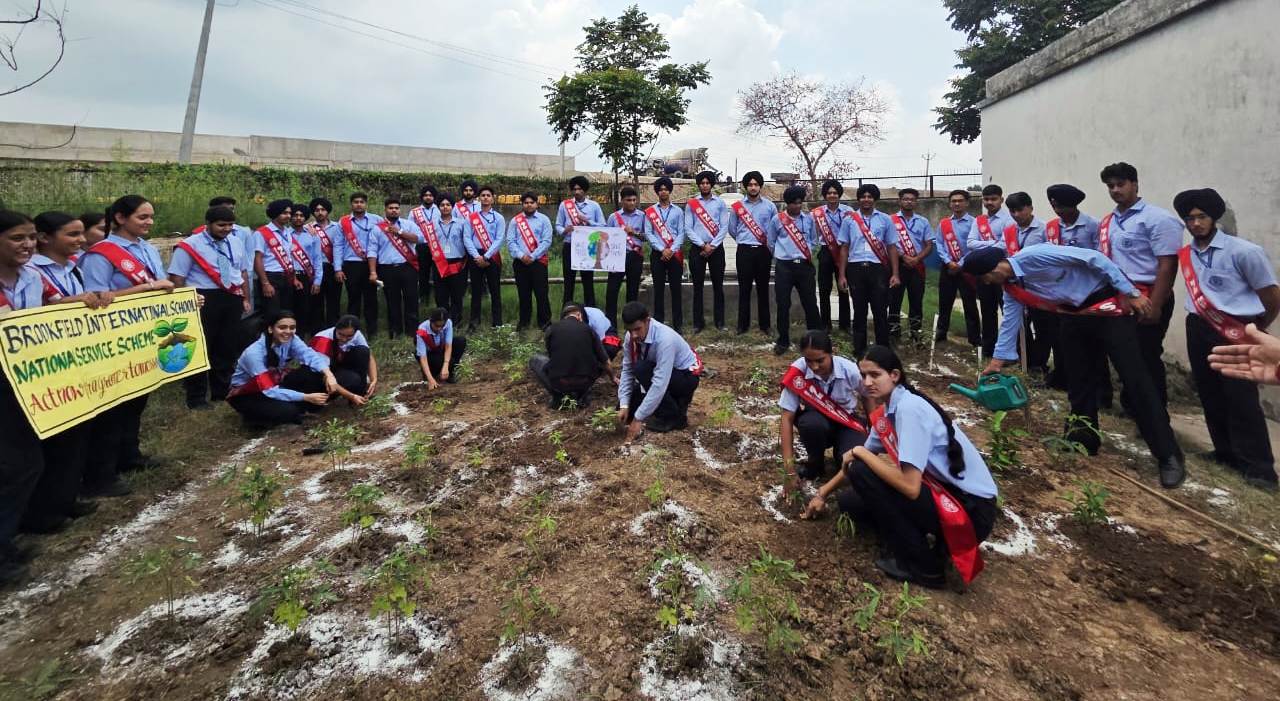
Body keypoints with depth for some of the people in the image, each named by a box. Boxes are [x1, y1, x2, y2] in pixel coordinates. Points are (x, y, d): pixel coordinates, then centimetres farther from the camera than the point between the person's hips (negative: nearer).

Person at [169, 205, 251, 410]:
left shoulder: (235, 243, 11)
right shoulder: (190, 245, -8)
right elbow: (177, 278, -9)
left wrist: (245, 298, 15)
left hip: (232, 299, 6)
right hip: (203, 300, -6)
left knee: (228, 347, 14)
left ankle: (222, 390, 29)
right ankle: (196, 397, 14)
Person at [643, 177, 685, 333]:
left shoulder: (678, 211, 8)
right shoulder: (650, 211, 6)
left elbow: (681, 233, 2)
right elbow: (648, 233, -1)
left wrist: (671, 250, -11)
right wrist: (662, 250, -11)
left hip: (675, 254, 0)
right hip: (657, 254, 0)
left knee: (676, 288, 1)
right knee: (658, 288, 3)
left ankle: (678, 322, 6)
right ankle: (658, 320, 10)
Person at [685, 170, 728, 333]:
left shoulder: (720, 203, 5)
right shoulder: (691, 204, 4)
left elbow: (724, 227, -1)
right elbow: (688, 228, -2)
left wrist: (712, 246, -11)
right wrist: (703, 245, -11)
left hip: (716, 248, 0)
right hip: (697, 249, 0)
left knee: (718, 286, 4)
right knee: (697, 286, 2)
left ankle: (719, 321, 12)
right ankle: (698, 322, 8)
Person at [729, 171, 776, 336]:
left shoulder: (770, 206, 5)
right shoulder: (737, 206, 4)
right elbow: (732, 229, 13)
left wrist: (770, 244, 7)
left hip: (763, 251, 0)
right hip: (744, 251, 0)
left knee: (763, 288, 5)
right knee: (744, 289, 1)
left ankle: (764, 325, 11)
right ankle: (743, 324, 8)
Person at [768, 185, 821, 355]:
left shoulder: (809, 219, 10)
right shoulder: (777, 220, 2)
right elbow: (771, 243, 12)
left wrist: (809, 254, 10)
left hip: (804, 265, 2)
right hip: (784, 266, -2)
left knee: (810, 303, 4)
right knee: (783, 305, -1)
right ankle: (783, 341, 12)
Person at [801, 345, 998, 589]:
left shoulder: (910, 408, -23)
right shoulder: (886, 411, 5)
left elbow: (910, 486, -30)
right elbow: (854, 460, 19)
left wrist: (860, 452, -17)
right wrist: (823, 494, 23)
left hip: (971, 511, -9)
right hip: (943, 491, 9)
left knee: (863, 472, -19)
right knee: (849, 501, 7)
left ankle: (923, 566, -6)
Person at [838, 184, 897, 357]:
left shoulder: (885, 219, 8)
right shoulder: (849, 220, 8)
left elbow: (892, 247, 8)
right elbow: (844, 248, 9)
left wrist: (895, 274, 0)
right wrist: (842, 275, 3)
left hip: (878, 269, 0)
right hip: (856, 269, 1)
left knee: (880, 311, 1)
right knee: (859, 311, 8)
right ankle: (859, 349, 17)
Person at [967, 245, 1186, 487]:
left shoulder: (1034, 256, -26)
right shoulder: (1010, 287, -1)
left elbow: (1094, 257, -23)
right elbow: (1010, 321, 10)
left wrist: (1130, 293, -20)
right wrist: (998, 360, 12)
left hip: (1108, 305, -8)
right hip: (1075, 314, 8)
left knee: (1134, 377, -10)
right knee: (1078, 378, 10)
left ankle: (1168, 456, -5)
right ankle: (1083, 440, 24)